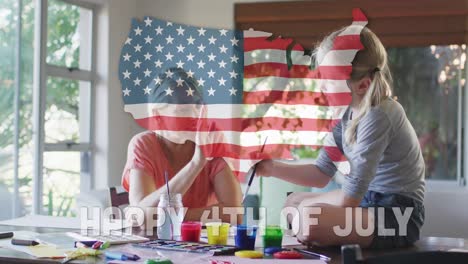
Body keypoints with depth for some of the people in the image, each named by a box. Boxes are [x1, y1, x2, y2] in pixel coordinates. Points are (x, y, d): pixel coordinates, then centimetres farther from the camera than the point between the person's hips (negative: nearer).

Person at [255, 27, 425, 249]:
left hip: (398, 215, -10)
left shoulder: (377, 116, -24)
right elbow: (322, 173, 8)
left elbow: (354, 189, -24)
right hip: (368, 200, 10)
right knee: (294, 202, 23)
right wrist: (273, 168, -2)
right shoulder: (346, 110, 2)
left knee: (309, 216, -31)